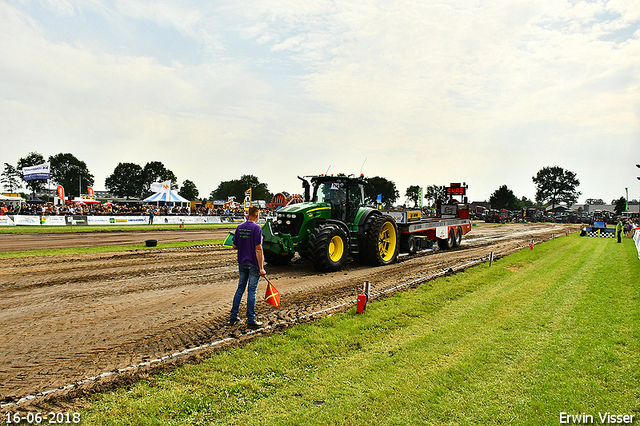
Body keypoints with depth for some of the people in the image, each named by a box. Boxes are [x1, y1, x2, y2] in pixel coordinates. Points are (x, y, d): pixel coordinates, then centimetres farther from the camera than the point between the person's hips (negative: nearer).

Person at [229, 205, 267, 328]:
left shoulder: (239, 227, 5)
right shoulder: (256, 228, -14)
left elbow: (235, 246, 9)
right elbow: (258, 249, -18)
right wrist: (261, 268, -17)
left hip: (242, 262, 6)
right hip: (253, 263, -6)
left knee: (240, 288, 15)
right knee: (252, 290, 0)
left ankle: (233, 317, 20)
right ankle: (251, 320, 7)